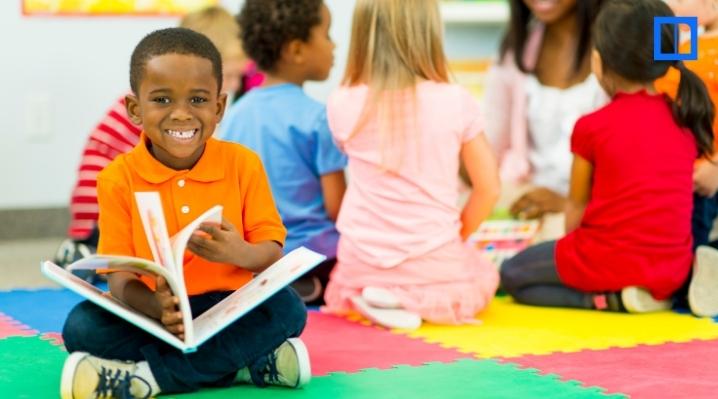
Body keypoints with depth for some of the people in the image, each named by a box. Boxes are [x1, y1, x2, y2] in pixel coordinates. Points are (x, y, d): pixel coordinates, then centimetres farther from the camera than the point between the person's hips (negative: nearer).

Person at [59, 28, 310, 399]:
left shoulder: (243, 164, -2)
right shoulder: (119, 178, -5)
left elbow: (273, 253, -4)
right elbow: (120, 277, -10)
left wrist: (240, 253, -29)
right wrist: (158, 308, -33)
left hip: (233, 312, 1)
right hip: (153, 316, 0)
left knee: (287, 307, -27)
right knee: (81, 325, -26)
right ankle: (245, 362, -27)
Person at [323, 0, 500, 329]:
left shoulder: (342, 105, -9)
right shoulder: (455, 102, -11)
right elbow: (488, 188, -2)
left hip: (362, 264, 2)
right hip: (435, 263, -2)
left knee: (340, 290, 39)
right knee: (484, 275, 33)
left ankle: (375, 298, 3)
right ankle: (420, 303, 1)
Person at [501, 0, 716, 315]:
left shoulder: (593, 127, -9)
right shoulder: (686, 119, 5)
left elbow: (577, 205, 2)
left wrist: (575, 250, 21)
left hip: (611, 262, -5)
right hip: (673, 268, 5)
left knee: (511, 274, 16)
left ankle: (608, 299, -5)